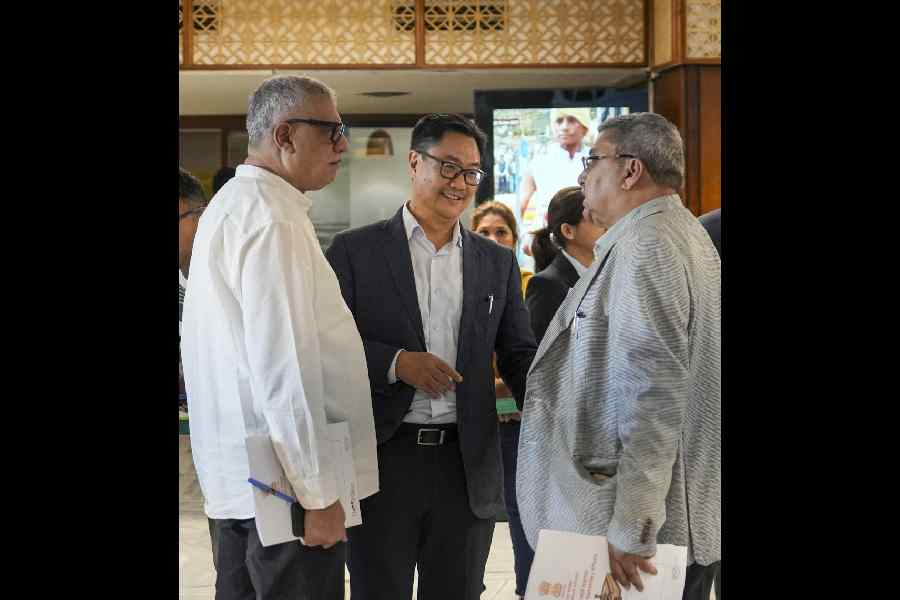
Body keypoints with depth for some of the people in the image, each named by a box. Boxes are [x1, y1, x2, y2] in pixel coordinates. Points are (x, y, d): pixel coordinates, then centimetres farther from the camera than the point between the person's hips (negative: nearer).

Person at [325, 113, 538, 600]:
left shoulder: (497, 262, 9)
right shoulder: (355, 250, -1)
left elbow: (518, 354, 9)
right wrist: (397, 362, -19)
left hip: (468, 466, 3)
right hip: (383, 457, -3)